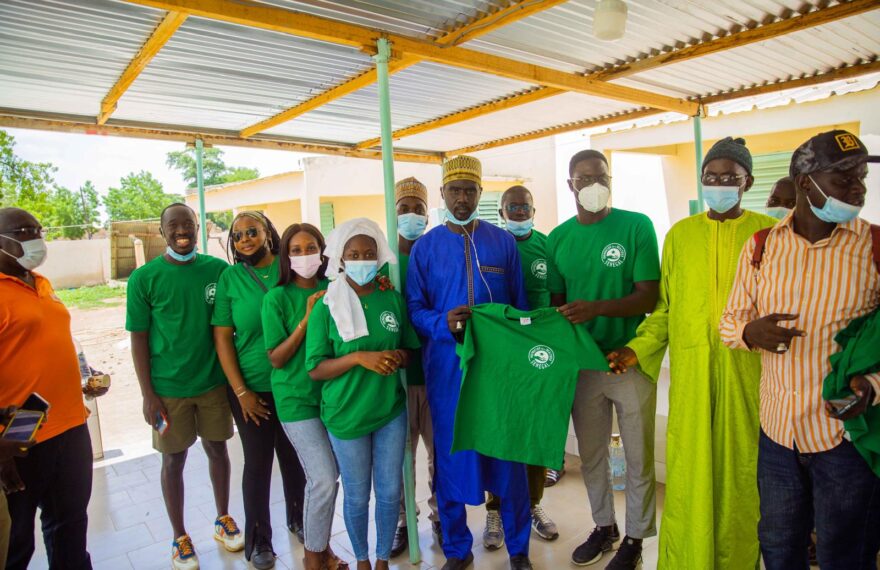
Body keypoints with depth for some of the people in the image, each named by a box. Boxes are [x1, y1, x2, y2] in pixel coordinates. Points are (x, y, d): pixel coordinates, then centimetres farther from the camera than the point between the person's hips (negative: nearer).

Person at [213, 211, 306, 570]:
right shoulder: (230, 278, -4)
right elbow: (222, 338, -3)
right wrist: (241, 392, -6)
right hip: (252, 390, -1)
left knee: (294, 458, 15)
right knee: (258, 463, 10)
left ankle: (298, 519, 40)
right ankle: (259, 539, 31)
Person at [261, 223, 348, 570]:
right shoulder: (278, 298, -8)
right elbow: (276, 359, -8)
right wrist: (306, 319, -19)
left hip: (333, 393, 4)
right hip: (296, 398, -3)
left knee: (321, 477, 9)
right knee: (324, 479, -7)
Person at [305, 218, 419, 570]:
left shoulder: (393, 298, -2)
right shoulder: (326, 307, -9)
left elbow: (410, 349, 7)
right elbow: (315, 369, -10)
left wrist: (399, 358, -16)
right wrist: (359, 358, -24)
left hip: (391, 410, 2)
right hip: (346, 414, -2)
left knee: (390, 492, 12)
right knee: (357, 496, 13)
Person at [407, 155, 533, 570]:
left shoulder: (503, 242, 6)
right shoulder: (425, 247, 4)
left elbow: (520, 305, 8)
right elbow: (414, 308, 2)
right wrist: (442, 323, -18)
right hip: (446, 367, 0)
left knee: (507, 454, 6)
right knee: (449, 455, 9)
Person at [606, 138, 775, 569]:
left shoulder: (769, 232, 4)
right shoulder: (680, 234, 10)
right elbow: (665, 306, 10)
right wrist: (639, 349, -1)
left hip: (747, 369, -1)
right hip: (691, 369, 1)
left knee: (741, 465, 7)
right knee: (689, 469, 5)